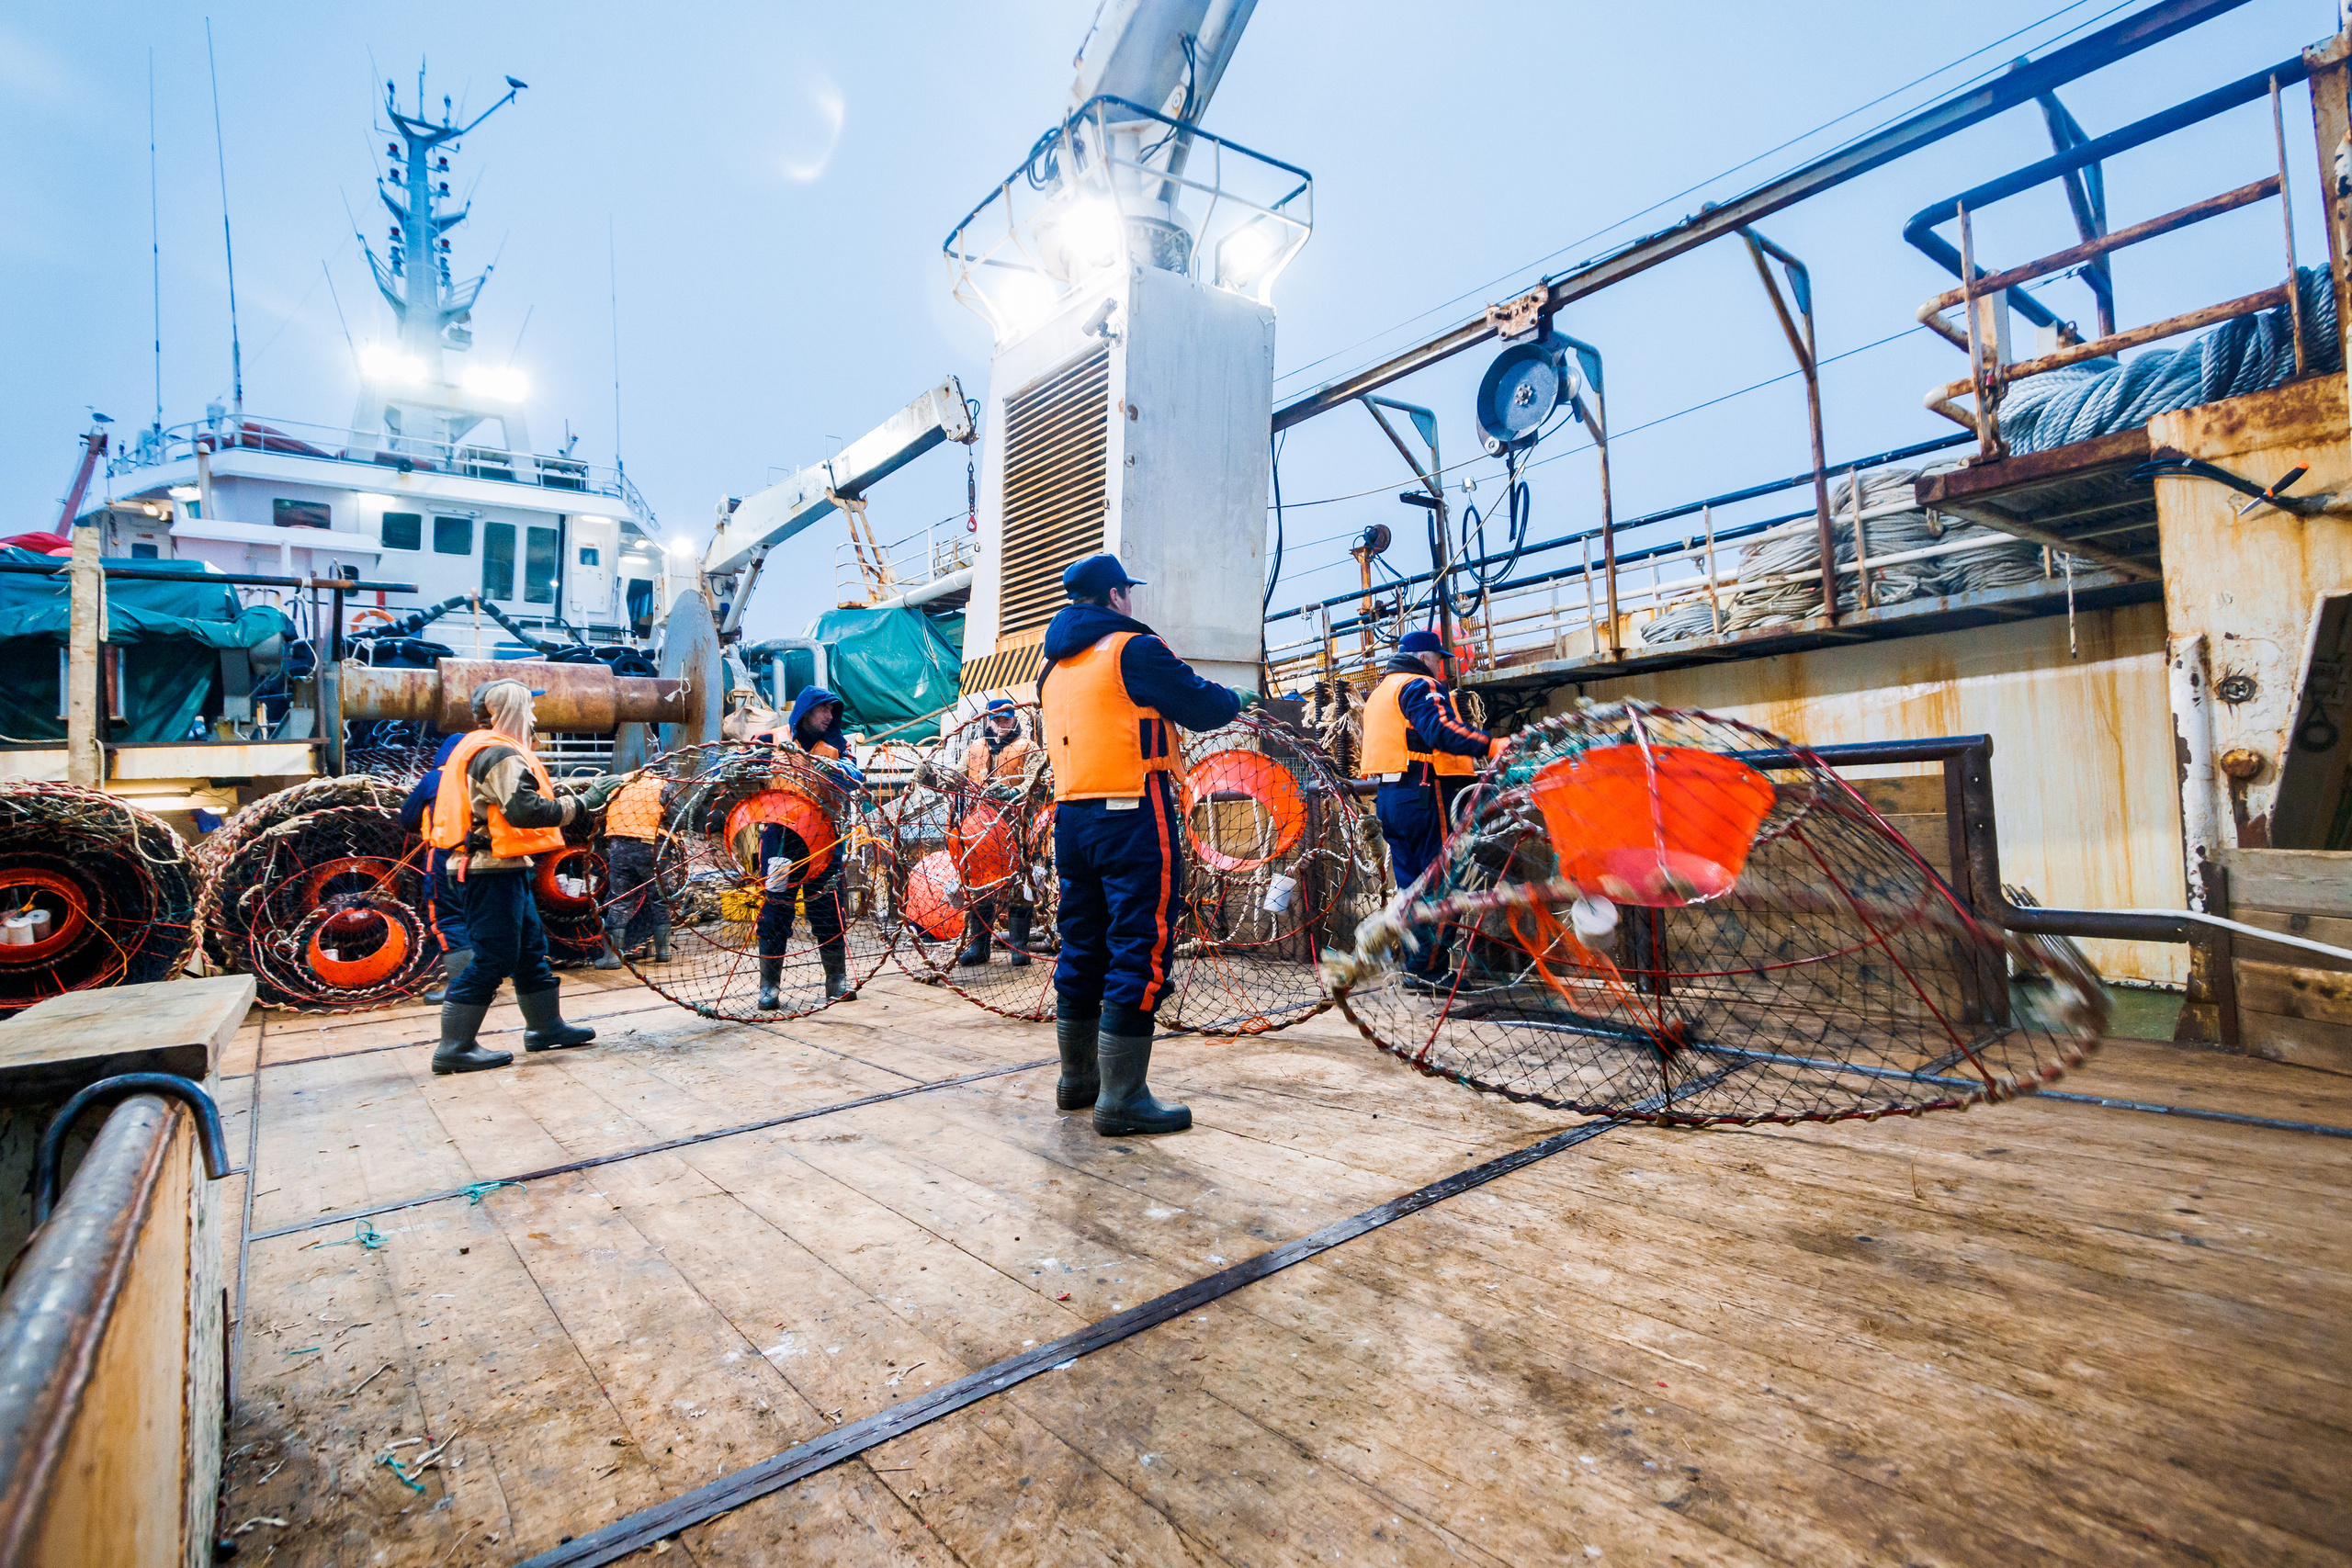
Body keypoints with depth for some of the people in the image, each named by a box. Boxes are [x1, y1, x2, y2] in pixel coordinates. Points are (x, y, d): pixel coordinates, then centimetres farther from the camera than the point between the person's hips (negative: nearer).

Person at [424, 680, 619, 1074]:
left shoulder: (479, 749, 18)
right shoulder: (501, 754, -15)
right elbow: (526, 811, -26)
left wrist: (548, 791, 12)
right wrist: (583, 802, -22)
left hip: (499, 868, 11)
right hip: (493, 869, -11)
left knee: (531, 948, 16)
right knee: (493, 957, -5)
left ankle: (546, 1026, 26)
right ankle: (454, 1048, 3)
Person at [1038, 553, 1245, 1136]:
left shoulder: (1054, 666, 17)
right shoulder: (1133, 648, -6)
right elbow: (1201, 708, -6)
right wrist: (1237, 698, 15)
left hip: (1072, 815, 8)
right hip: (1133, 818, -8)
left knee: (1083, 947, 15)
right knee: (1139, 951, -4)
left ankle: (1077, 1079, 26)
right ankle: (1122, 1099, -2)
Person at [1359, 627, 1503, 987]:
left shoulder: (1380, 691, 24)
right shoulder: (1421, 686, -6)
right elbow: (1440, 730, -24)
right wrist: (1490, 746, -31)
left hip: (1388, 796, 10)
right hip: (1424, 795, -10)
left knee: (1411, 883, 12)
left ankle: (1415, 964, 15)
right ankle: (1427, 967, -5)